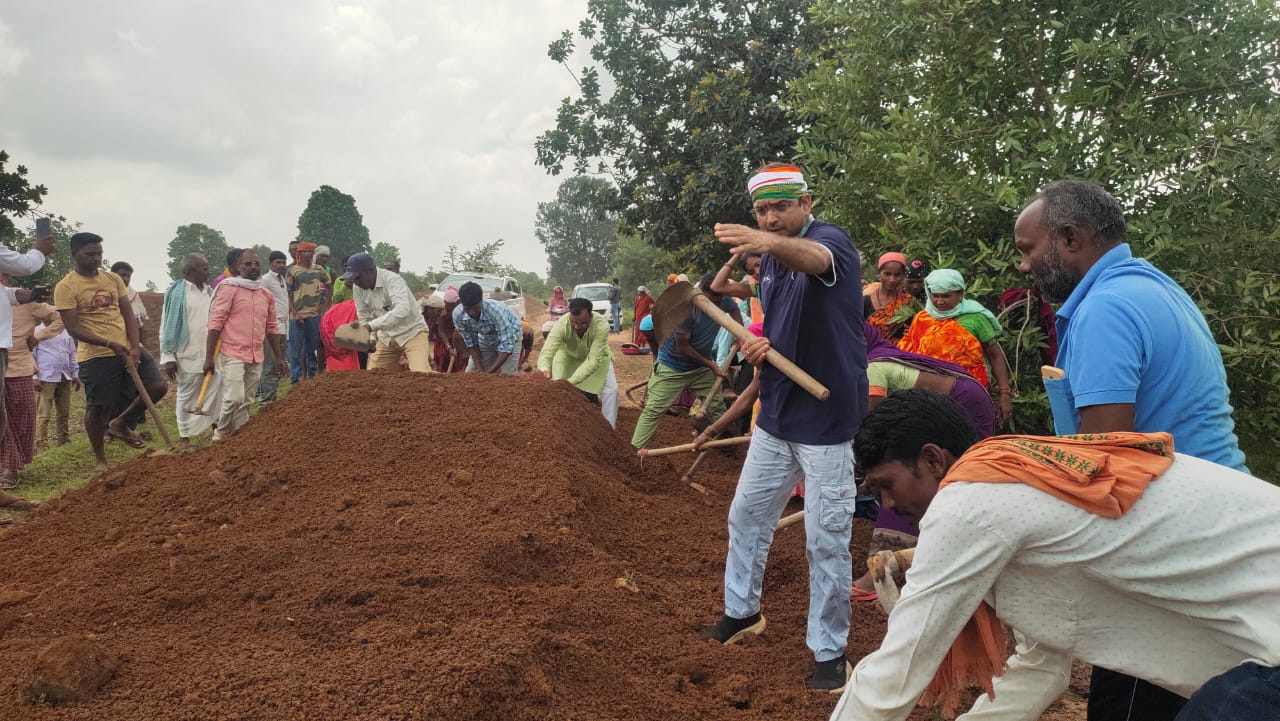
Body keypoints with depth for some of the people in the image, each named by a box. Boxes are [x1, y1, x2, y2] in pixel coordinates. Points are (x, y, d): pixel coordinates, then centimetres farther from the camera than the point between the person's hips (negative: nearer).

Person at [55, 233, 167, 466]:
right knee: (97, 408, 3)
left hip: (128, 349, 5)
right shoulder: (66, 287, -7)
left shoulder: (113, 279, 9)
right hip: (95, 356, -5)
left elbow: (128, 315, 7)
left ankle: (119, 423, 19)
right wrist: (110, 344, -22)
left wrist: (135, 347, -8)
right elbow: (73, 328, -12)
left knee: (159, 386, -2)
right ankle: (100, 460, 20)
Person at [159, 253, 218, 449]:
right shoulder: (177, 293, -8)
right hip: (188, 354, -5)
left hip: (211, 353, 5)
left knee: (216, 391, 6)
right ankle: (184, 437, 17)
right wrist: (168, 357, -11)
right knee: (187, 395, 6)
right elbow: (168, 326, -8)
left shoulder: (209, 291, 8)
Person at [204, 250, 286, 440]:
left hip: (256, 358, 6)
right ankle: (220, 434, 5)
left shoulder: (267, 295, 13)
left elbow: (272, 327, 19)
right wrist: (209, 357, -13)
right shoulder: (229, 288, -5)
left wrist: (280, 358, 16)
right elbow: (215, 323, -8)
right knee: (234, 398, -14)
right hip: (232, 355, -6)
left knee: (246, 402, 9)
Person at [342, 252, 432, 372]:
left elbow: (402, 310, -41)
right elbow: (364, 317, 5)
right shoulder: (358, 287, -5)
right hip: (386, 337, 7)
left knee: (421, 374, -25)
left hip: (412, 333, -7)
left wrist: (371, 326, -47)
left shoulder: (392, 280, -24)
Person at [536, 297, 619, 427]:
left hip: (597, 356, 0)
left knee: (611, 389, -11)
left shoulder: (601, 325, -40)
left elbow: (593, 360, -43)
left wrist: (572, 381, -56)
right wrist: (544, 371, -68)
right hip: (569, 356, 1)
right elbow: (547, 352, -44)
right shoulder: (562, 324, -38)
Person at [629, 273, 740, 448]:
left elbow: (734, 309, 14)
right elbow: (683, 347, -22)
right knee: (653, 409, -6)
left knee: (718, 407, 6)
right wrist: (711, 364, -16)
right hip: (673, 366, -5)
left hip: (702, 366, 5)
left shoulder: (724, 301, -13)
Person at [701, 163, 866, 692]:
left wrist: (769, 243, -64)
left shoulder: (831, 241, -16)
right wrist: (758, 343, -3)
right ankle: (742, 611, 38)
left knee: (827, 541, -1)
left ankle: (829, 651, 17)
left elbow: (811, 258, -42)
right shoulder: (770, 260, 9)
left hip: (826, 421, -8)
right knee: (746, 516, 17)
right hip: (776, 413, 8)